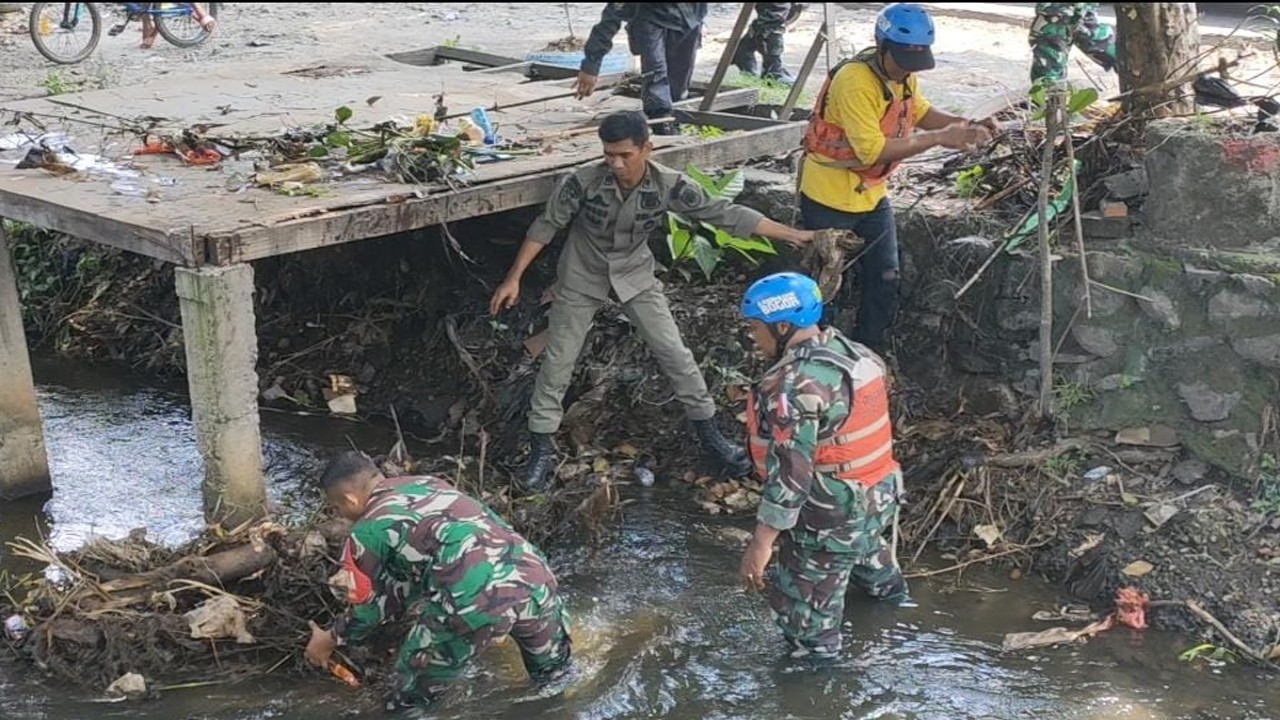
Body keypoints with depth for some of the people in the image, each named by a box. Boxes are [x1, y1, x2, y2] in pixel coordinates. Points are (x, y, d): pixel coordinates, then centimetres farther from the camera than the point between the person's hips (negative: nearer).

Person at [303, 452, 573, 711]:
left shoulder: (365, 535, 10)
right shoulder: (427, 483, 28)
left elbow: (366, 610, 21)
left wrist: (330, 640, 40)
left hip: (474, 602, -6)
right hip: (532, 576, 6)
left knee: (413, 694, 21)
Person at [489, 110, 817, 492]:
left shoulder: (668, 185, -24)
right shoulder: (583, 182, -27)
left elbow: (726, 214, -19)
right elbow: (545, 226, -14)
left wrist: (795, 235, -19)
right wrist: (514, 278, -13)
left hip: (635, 275, 1)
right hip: (582, 277, -1)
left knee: (674, 353, 0)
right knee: (558, 361, 2)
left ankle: (710, 434, 16)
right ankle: (542, 450, 15)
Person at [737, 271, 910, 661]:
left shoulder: (794, 387, -28)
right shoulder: (854, 353, -1)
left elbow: (789, 472, -29)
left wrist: (761, 543, -25)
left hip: (831, 519, -10)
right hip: (880, 497, 10)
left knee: (805, 611, 6)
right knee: (864, 551, 40)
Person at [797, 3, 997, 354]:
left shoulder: (903, 74, -2)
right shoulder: (855, 80, -28)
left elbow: (920, 112, 15)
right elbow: (873, 151, -32)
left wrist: (967, 125, -4)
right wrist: (940, 138, -31)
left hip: (871, 197, 8)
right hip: (829, 199, -8)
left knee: (885, 283, 10)